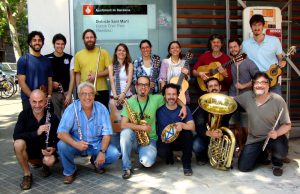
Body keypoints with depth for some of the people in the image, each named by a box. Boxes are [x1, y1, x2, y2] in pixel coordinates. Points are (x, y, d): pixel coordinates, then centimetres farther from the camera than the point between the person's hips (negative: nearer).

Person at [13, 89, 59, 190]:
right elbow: (16, 136, -22)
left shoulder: (52, 117, -13)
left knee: (50, 161, -31)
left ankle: (43, 164, 11)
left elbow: (58, 138, -6)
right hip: (29, 148, 1)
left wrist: (53, 148, -27)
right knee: (18, 144, -31)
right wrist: (36, 132, -34)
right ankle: (27, 174, -10)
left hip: (46, 149, -1)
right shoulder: (24, 114, -12)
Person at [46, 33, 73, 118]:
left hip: (66, 92, 1)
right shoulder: (47, 58, 2)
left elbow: (72, 77, 3)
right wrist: (51, 83, -13)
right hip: (53, 93, -1)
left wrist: (69, 94, -5)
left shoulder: (69, 58, 5)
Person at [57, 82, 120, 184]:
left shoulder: (101, 109, -10)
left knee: (114, 154, -21)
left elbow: (106, 133, -10)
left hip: (97, 144, 1)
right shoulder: (72, 109, -15)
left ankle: (97, 162, 14)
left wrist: (102, 152, -25)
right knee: (62, 145, -30)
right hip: (76, 144, -1)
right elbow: (61, 133, -22)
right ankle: (69, 172, -1)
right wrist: (75, 144, -40)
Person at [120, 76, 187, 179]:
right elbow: (123, 125, -14)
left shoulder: (156, 99, -3)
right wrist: (141, 127, -24)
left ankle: (148, 153, 14)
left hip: (150, 139, 0)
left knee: (147, 162, -27)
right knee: (125, 133, -35)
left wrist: (183, 106, -4)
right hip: (134, 137, 0)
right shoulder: (130, 102, -7)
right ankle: (127, 168, -17)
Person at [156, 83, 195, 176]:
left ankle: (186, 164, -12)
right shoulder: (159, 109, -7)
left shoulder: (184, 109, -6)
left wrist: (182, 125, -37)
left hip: (179, 140, 1)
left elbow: (192, 127, -16)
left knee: (188, 134, -31)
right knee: (161, 152, -33)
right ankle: (169, 157, 9)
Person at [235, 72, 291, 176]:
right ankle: (262, 155, 29)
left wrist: (277, 133, -32)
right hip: (254, 139, 3)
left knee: (280, 149, -37)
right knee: (243, 167, -5)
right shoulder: (247, 96, -5)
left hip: (273, 137, -3)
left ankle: (277, 163, 4)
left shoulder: (278, 100, -16)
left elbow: (287, 125, -12)